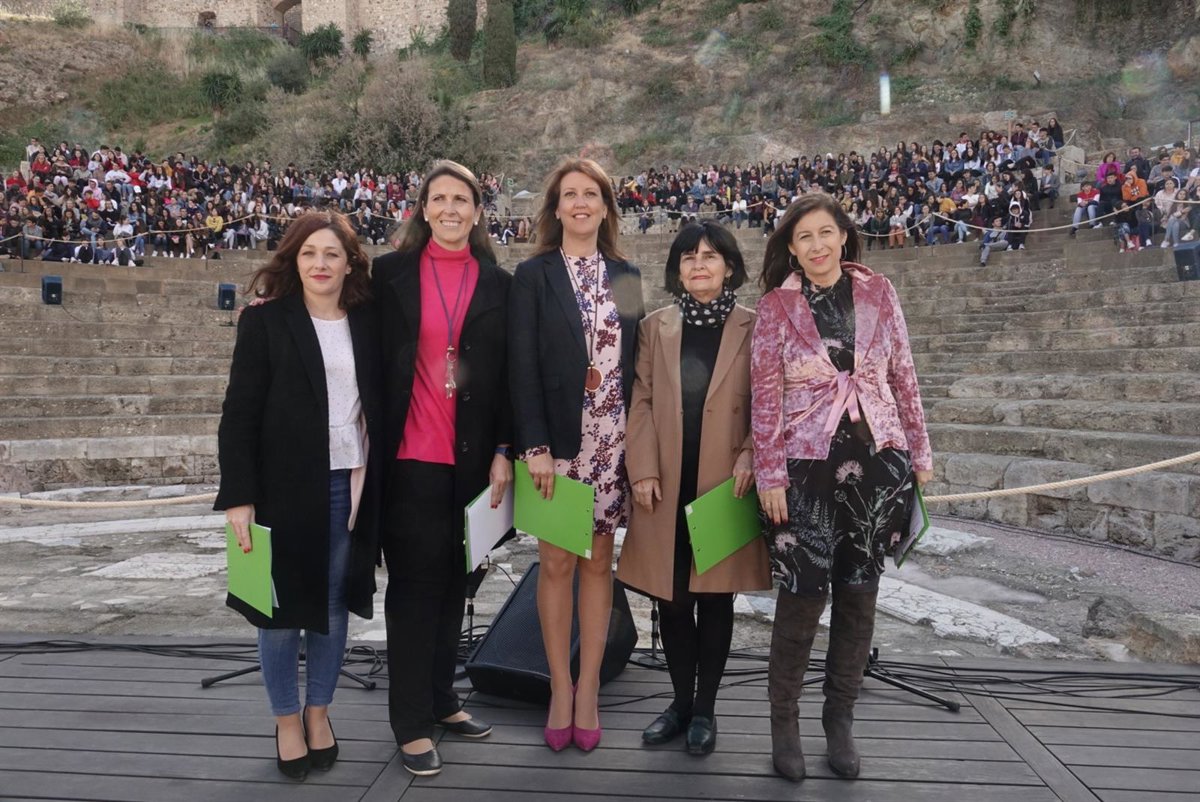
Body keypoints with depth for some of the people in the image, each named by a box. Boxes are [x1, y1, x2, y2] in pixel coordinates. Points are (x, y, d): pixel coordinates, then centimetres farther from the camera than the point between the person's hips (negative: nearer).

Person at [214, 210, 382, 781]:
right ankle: (286, 721, 25)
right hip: (285, 487, -2)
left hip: (351, 487, 3)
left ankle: (319, 712, 30)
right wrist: (238, 495, -12)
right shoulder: (264, 321, -3)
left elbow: (379, 405, 7)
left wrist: (376, 488, 1)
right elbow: (238, 414, -6)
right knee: (283, 604, 8)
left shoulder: (366, 323, 6)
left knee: (335, 605, 12)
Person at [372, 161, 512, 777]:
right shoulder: (390, 273, 2)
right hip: (409, 454, -2)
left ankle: (441, 699, 27)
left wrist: (503, 450, -1)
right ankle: (412, 722, 11)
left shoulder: (498, 284, 7)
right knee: (415, 581, 1)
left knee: (453, 578, 12)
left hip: (471, 456, 3)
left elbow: (508, 375, 6)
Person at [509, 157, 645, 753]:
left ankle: (588, 690, 18)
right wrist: (535, 446, -13)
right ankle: (559, 689, 17)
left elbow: (637, 360, 10)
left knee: (599, 562, 8)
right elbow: (522, 366, -6)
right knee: (556, 563, 4)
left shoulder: (626, 277, 10)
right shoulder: (533, 276, 1)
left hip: (613, 442, 3)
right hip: (557, 441, -2)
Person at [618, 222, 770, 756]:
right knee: (672, 598, 9)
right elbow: (641, 401, 4)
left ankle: (705, 707, 21)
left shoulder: (753, 328, 3)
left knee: (715, 596, 7)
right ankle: (680, 702, 25)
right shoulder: (654, 327, 9)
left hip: (724, 484, -2)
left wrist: (751, 453, -15)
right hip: (667, 486, 2)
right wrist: (643, 470, -6)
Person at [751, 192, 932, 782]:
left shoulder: (878, 292, 6)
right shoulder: (777, 307, -1)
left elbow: (902, 376, 10)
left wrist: (919, 451, 10)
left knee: (859, 592, 8)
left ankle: (840, 717, 25)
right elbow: (765, 397, -3)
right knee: (804, 592, -2)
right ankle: (783, 717, 18)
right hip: (807, 465, -3)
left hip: (876, 461, 3)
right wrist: (769, 473, -7)